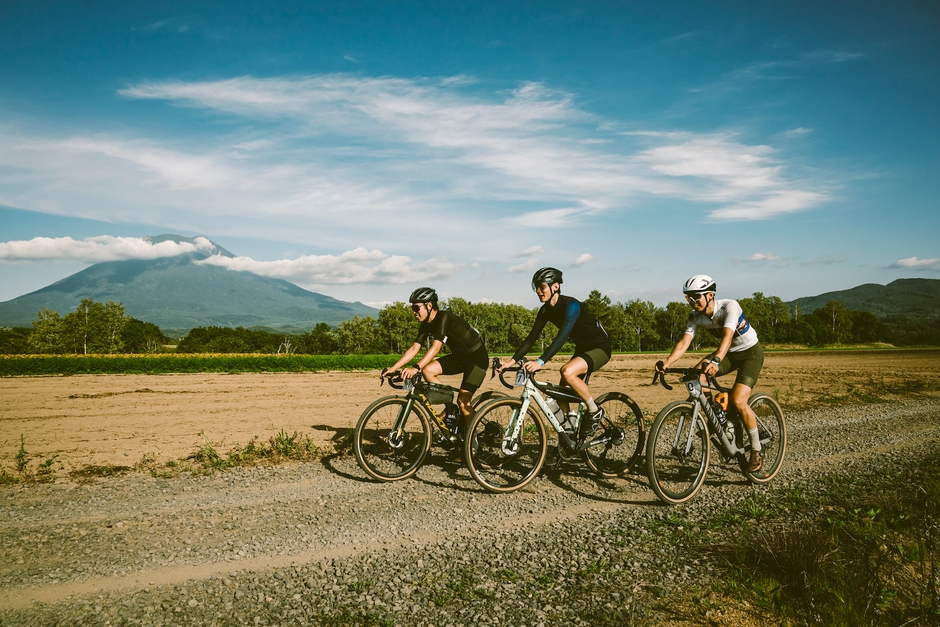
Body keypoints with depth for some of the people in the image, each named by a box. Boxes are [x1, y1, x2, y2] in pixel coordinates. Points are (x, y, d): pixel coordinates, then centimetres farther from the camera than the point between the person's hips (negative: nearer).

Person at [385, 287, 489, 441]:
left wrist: (416, 368, -48)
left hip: (477, 357, -8)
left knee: (463, 401, -14)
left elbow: (435, 347, -38)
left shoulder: (444, 318, -26)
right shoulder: (426, 325, -1)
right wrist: (392, 368, -11)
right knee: (427, 370, -12)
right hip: (460, 356, 8)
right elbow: (414, 349, -3)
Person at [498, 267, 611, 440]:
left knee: (567, 372, -33)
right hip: (582, 348, 8)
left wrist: (540, 362, -46)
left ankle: (595, 411, -14)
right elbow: (531, 338, -3)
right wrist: (512, 360, -14)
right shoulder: (545, 310, -2)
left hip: (599, 347, -8)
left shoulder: (571, 305, -26)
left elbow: (562, 336, -37)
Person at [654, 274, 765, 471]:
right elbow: (684, 342, -23)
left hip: (751, 352, -5)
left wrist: (716, 361, -62)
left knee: (737, 401, -22)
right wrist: (666, 362, -40)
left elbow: (727, 335, -45)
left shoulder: (729, 306, -29)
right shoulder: (695, 316, -13)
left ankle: (756, 451, -2)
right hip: (728, 352, 6)